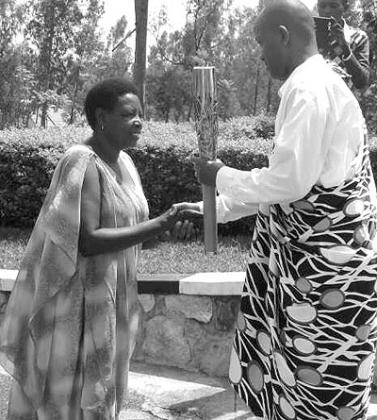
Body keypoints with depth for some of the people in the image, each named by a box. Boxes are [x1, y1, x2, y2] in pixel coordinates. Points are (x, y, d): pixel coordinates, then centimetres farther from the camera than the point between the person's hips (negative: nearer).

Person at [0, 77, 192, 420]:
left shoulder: (123, 161, 7)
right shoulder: (82, 163, -19)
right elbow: (87, 241, -26)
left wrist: (167, 223, -7)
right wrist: (160, 225, -27)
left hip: (111, 296, 8)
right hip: (79, 299, -8)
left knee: (100, 385, 18)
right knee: (73, 390, 3)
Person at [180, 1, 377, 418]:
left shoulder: (309, 88, -16)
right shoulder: (322, 85, 16)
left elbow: (290, 180, -23)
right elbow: (292, 181, 21)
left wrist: (222, 177, -7)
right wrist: (216, 207, 21)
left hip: (323, 264, -10)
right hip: (318, 258, 10)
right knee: (287, 373, 17)